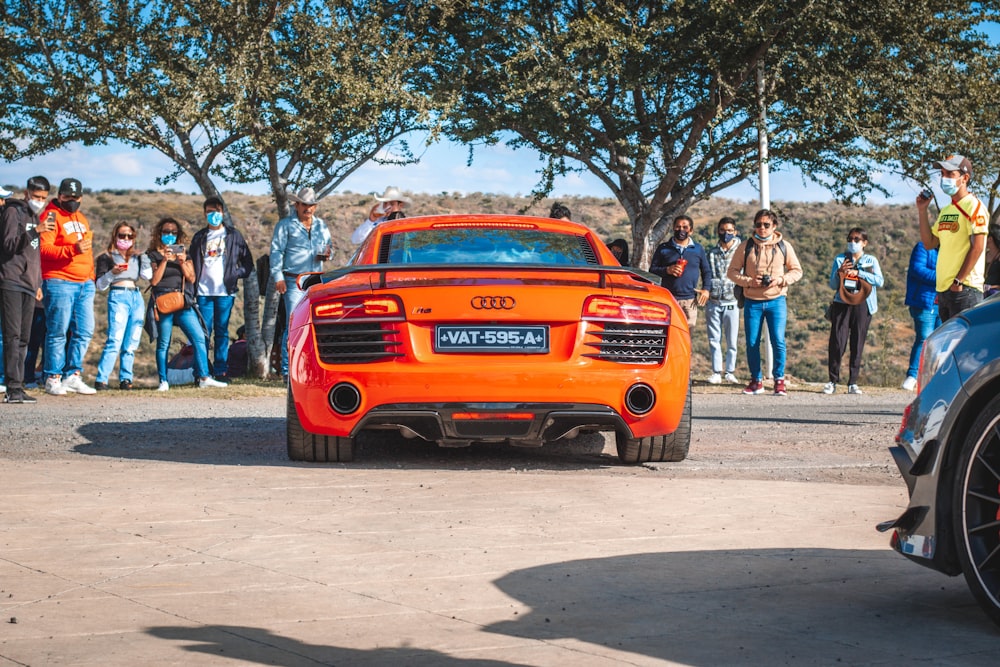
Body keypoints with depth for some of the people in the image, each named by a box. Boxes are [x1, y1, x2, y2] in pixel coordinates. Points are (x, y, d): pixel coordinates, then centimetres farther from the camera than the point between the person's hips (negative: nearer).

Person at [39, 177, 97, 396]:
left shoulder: (82, 218, 22)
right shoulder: (51, 216, -3)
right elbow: (44, 248, -15)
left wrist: (91, 276, 21)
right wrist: (73, 249, -26)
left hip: (85, 284, 7)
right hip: (59, 283, -7)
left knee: (85, 332, 4)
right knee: (57, 332, -5)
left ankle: (73, 376, 11)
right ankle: (53, 379, 0)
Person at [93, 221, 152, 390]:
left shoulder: (137, 256, 21)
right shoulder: (107, 257, 8)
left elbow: (147, 275, 7)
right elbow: (100, 285, 2)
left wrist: (142, 255, 4)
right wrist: (112, 273, -14)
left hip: (136, 297, 5)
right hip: (118, 296, -5)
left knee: (131, 343, 3)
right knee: (115, 340, -16)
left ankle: (125, 379, 6)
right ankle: (101, 380, -19)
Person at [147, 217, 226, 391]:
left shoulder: (183, 253, 18)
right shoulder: (153, 255, 7)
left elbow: (191, 278, 9)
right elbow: (154, 280, -5)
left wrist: (183, 262, -7)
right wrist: (164, 261, -12)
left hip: (184, 303, 3)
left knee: (199, 338, -7)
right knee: (163, 343, -2)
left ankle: (204, 378, -7)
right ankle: (163, 382, 3)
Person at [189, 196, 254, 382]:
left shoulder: (233, 235, 8)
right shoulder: (200, 237, 13)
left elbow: (247, 261, 10)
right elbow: (192, 263, 12)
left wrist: (236, 275, -5)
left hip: (225, 291, -1)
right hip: (204, 291, 1)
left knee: (222, 332, 2)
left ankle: (221, 371, 4)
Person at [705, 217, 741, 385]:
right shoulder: (712, 252, 10)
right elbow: (707, 275, 13)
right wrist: (706, 292, 5)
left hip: (732, 301, -2)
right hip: (713, 301, 2)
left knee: (732, 340, 1)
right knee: (714, 339, 2)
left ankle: (730, 372, 10)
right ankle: (716, 372, 7)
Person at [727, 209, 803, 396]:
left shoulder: (784, 246, 4)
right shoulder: (746, 247, 3)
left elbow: (797, 270, 9)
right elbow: (732, 271, 5)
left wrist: (782, 280, -9)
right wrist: (748, 281, -12)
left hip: (776, 301, -1)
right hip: (752, 302, 1)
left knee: (778, 342, -9)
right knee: (752, 343, 4)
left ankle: (779, 381, 4)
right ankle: (756, 381, 18)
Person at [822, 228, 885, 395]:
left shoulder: (871, 261, 11)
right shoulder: (840, 259, 12)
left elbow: (880, 281, -6)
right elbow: (832, 285, 7)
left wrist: (858, 273, -12)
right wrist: (839, 272, -12)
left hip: (862, 306, 0)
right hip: (841, 304, 0)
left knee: (857, 345, 1)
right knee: (837, 343, -8)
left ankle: (853, 383, 5)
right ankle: (833, 381, 0)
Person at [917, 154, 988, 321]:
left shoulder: (974, 206, -8)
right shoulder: (945, 211, 18)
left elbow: (977, 247, -15)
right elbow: (929, 243, 18)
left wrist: (958, 281, -18)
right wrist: (922, 210, 11)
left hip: (965, 289, -9)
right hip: (944, 289, 9)